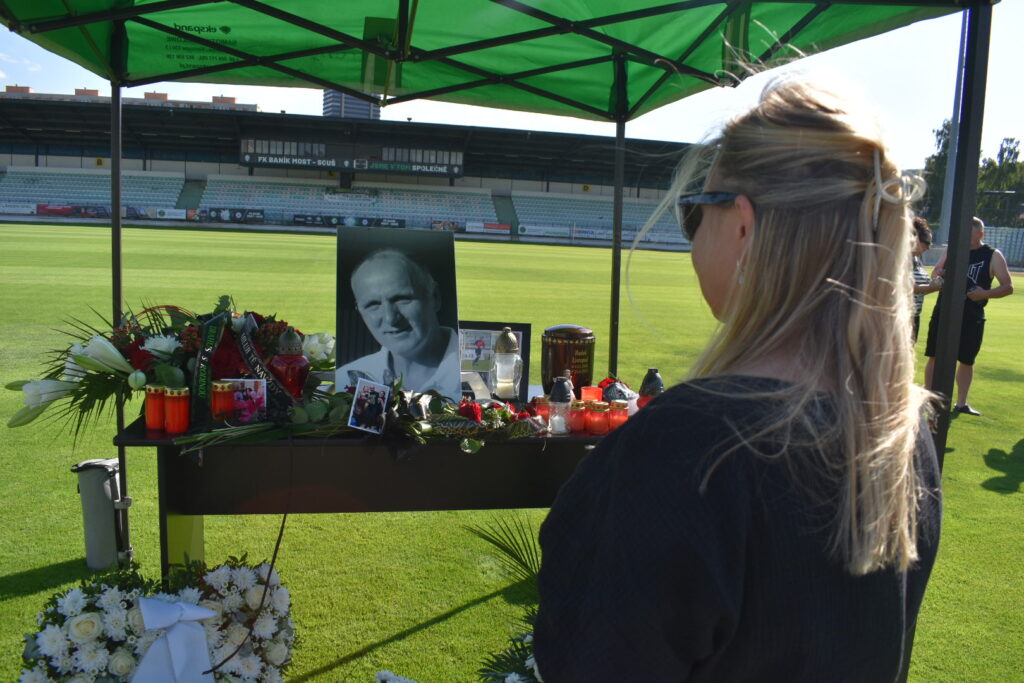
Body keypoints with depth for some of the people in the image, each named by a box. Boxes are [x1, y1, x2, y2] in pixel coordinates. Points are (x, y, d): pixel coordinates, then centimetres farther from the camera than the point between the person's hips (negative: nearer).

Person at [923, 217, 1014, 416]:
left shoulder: (993, 256, -2)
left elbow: (1008, 287, -5)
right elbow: (936, 272, 15)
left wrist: (986, 293, -24)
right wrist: (938, 274, -10)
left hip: (971, 318, -2)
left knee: (967, 361, 7)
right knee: (934, 357, 3)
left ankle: (961, 403, 19)